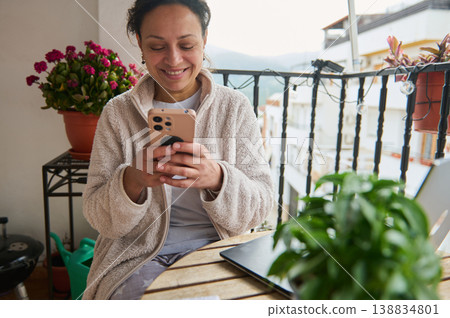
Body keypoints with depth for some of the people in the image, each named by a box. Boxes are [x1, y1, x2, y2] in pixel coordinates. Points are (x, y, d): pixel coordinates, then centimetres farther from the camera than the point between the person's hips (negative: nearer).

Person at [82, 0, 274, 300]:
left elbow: (260, 207, -4)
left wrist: (218, 178, -25)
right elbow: (99, 219, -1)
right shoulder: (117, 113, 0)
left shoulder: (236, 107, -1)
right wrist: (131, 181, -23)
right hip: (137, 254, 1)